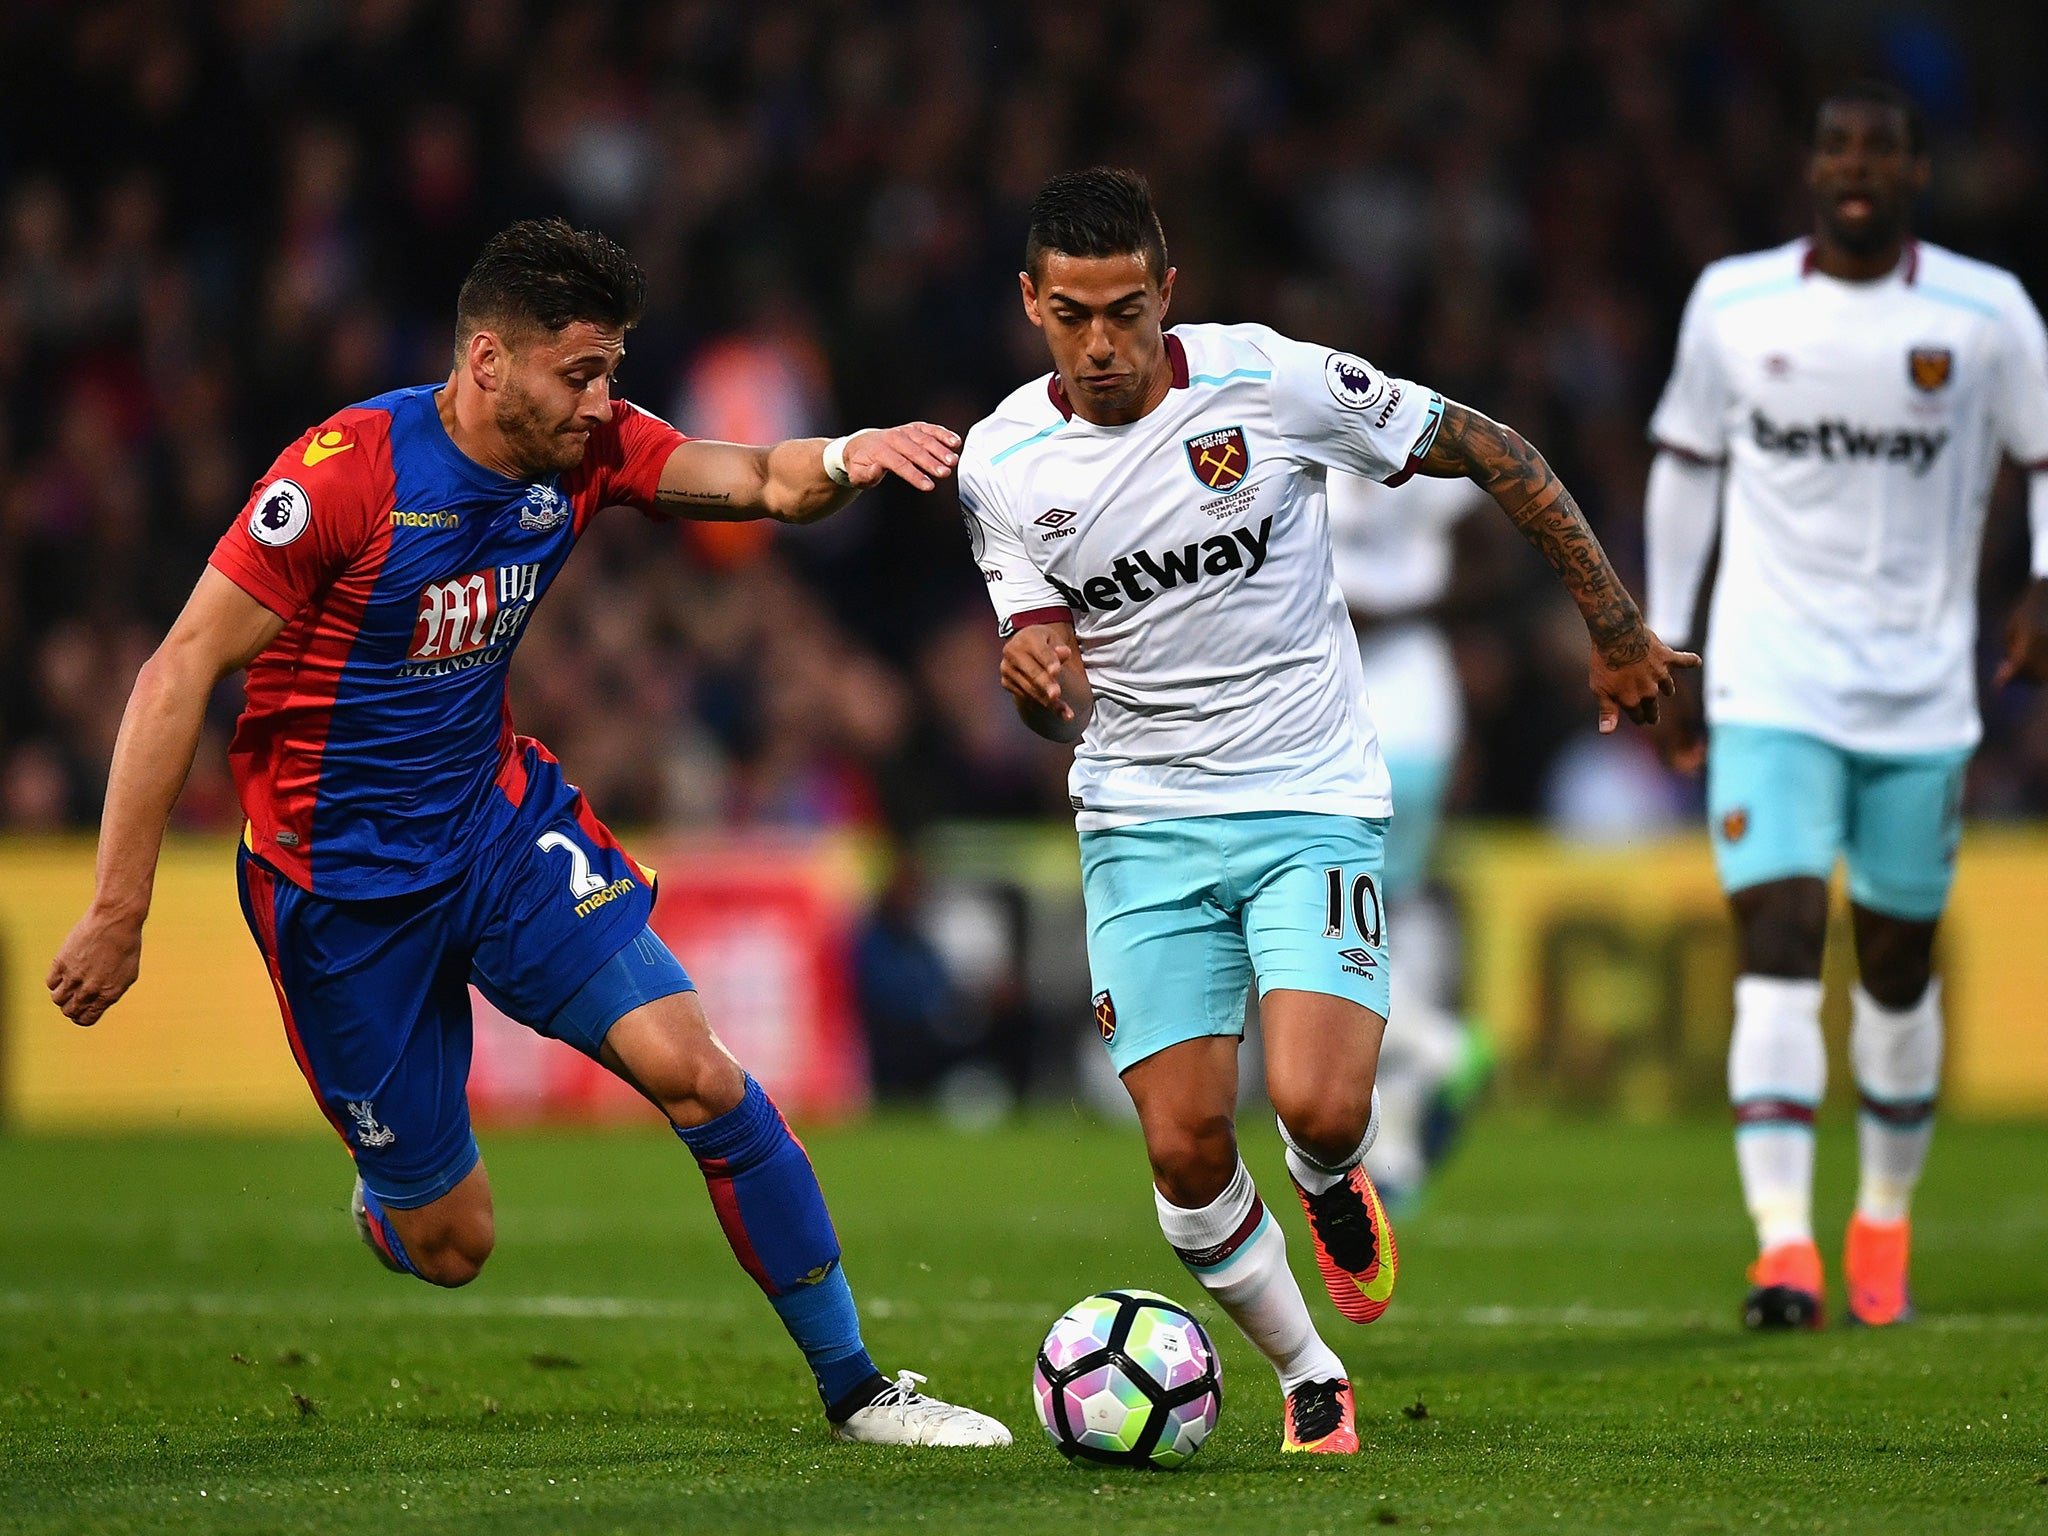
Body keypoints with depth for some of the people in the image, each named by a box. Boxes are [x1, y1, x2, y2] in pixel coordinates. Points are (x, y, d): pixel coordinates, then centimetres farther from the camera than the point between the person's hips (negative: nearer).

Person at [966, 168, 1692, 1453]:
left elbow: (1494, 454, -1)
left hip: (1313, 804, -2)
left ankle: (1332, 1185, 17)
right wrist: (1035, 675, -26)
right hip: (1143, 825, 2)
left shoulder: (1272, 382, -12)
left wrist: (1619, 633, 3)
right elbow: (1058, 710, 0)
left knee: (1318, 1107, -22)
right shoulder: (1003, 465, -4)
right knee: (1184, 1150, -6)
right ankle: (1311, 1382, 18)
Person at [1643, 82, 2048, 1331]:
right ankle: (1784, 1247, -21)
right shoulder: (1733, 305, 2)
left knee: (1898, 960, 9)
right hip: (1770, 687, -1)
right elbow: (1685, 467, 14)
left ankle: (1886, 1220, 30)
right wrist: (1664, 650, 13)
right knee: (1779, 944, -14)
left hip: (1922, 690, 1)